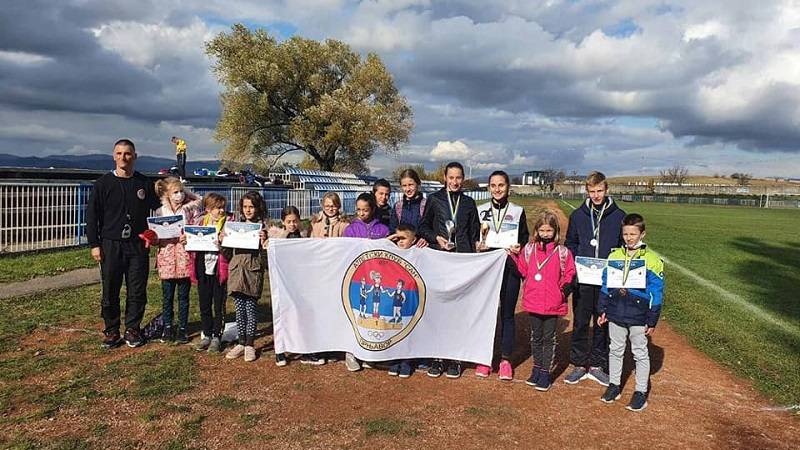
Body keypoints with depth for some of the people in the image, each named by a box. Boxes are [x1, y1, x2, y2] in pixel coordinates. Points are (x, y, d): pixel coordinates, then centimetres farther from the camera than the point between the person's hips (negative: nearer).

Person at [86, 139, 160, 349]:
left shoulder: (145, 184, 7)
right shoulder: (103, 183, 2)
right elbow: (91, 215, 2)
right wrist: (94, 244, -4)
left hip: (138, 246, 1)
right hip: (111, 245, -1)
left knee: (137, 291, 4)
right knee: (110, 292, 4)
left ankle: (132, 330, 17)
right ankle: (111, 331, 18)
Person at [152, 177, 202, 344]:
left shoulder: (191, 209, 4)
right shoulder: (160, 212, 7)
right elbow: (156, 237, 9)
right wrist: (151, 238, -12)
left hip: (185, 257, -1)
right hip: (167, 257, 1)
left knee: (183, 296, 5)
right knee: (167, 296, 7)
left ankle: (182, 329, 15)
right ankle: (168, 328, 20)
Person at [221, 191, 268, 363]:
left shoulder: (262, 228, -1)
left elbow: (265, 259, -6)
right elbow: (227, 255, 14)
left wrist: (264, 242, -22)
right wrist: (222, 241, -2)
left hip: (253, 272, -4)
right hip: (236, 270, 4)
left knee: (250, 308, -1)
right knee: (239, 309, 9)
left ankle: (250, 344, 11)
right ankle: (241, 343, 20)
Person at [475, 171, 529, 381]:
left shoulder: (518, 211, 6)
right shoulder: (480, 211, 8)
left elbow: (525, 238, 10)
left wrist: (519, 248, -11)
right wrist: (477, 246, -10)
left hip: (509, 268, -1)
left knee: (507, 314, 4)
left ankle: (505, 360, 15)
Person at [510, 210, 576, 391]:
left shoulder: (562, 251, -4)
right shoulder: (529, 249, 3)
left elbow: (569, 274, 2)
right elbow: (522, 271, 7)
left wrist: (565, 290, -12)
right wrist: (513, 256, -4)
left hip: (553, 304, -3)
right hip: (533, 302, 3)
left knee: (549, 338, 8)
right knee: (536, 337, 16)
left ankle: (545, 373, 18)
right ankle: (537, 368, 32)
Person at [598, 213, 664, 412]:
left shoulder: (652, 260, -8)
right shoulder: (614, 256, 2)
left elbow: (656, 293, -5)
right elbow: (606, 285, 9)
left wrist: (652, 321, -5)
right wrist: (603, 310, 8)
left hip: (638, 317, -3)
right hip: (615, 314, 4)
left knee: (640, 354, 9)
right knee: (615, 350, 15)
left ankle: (641, 392, 22)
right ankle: (614, 386, 29)